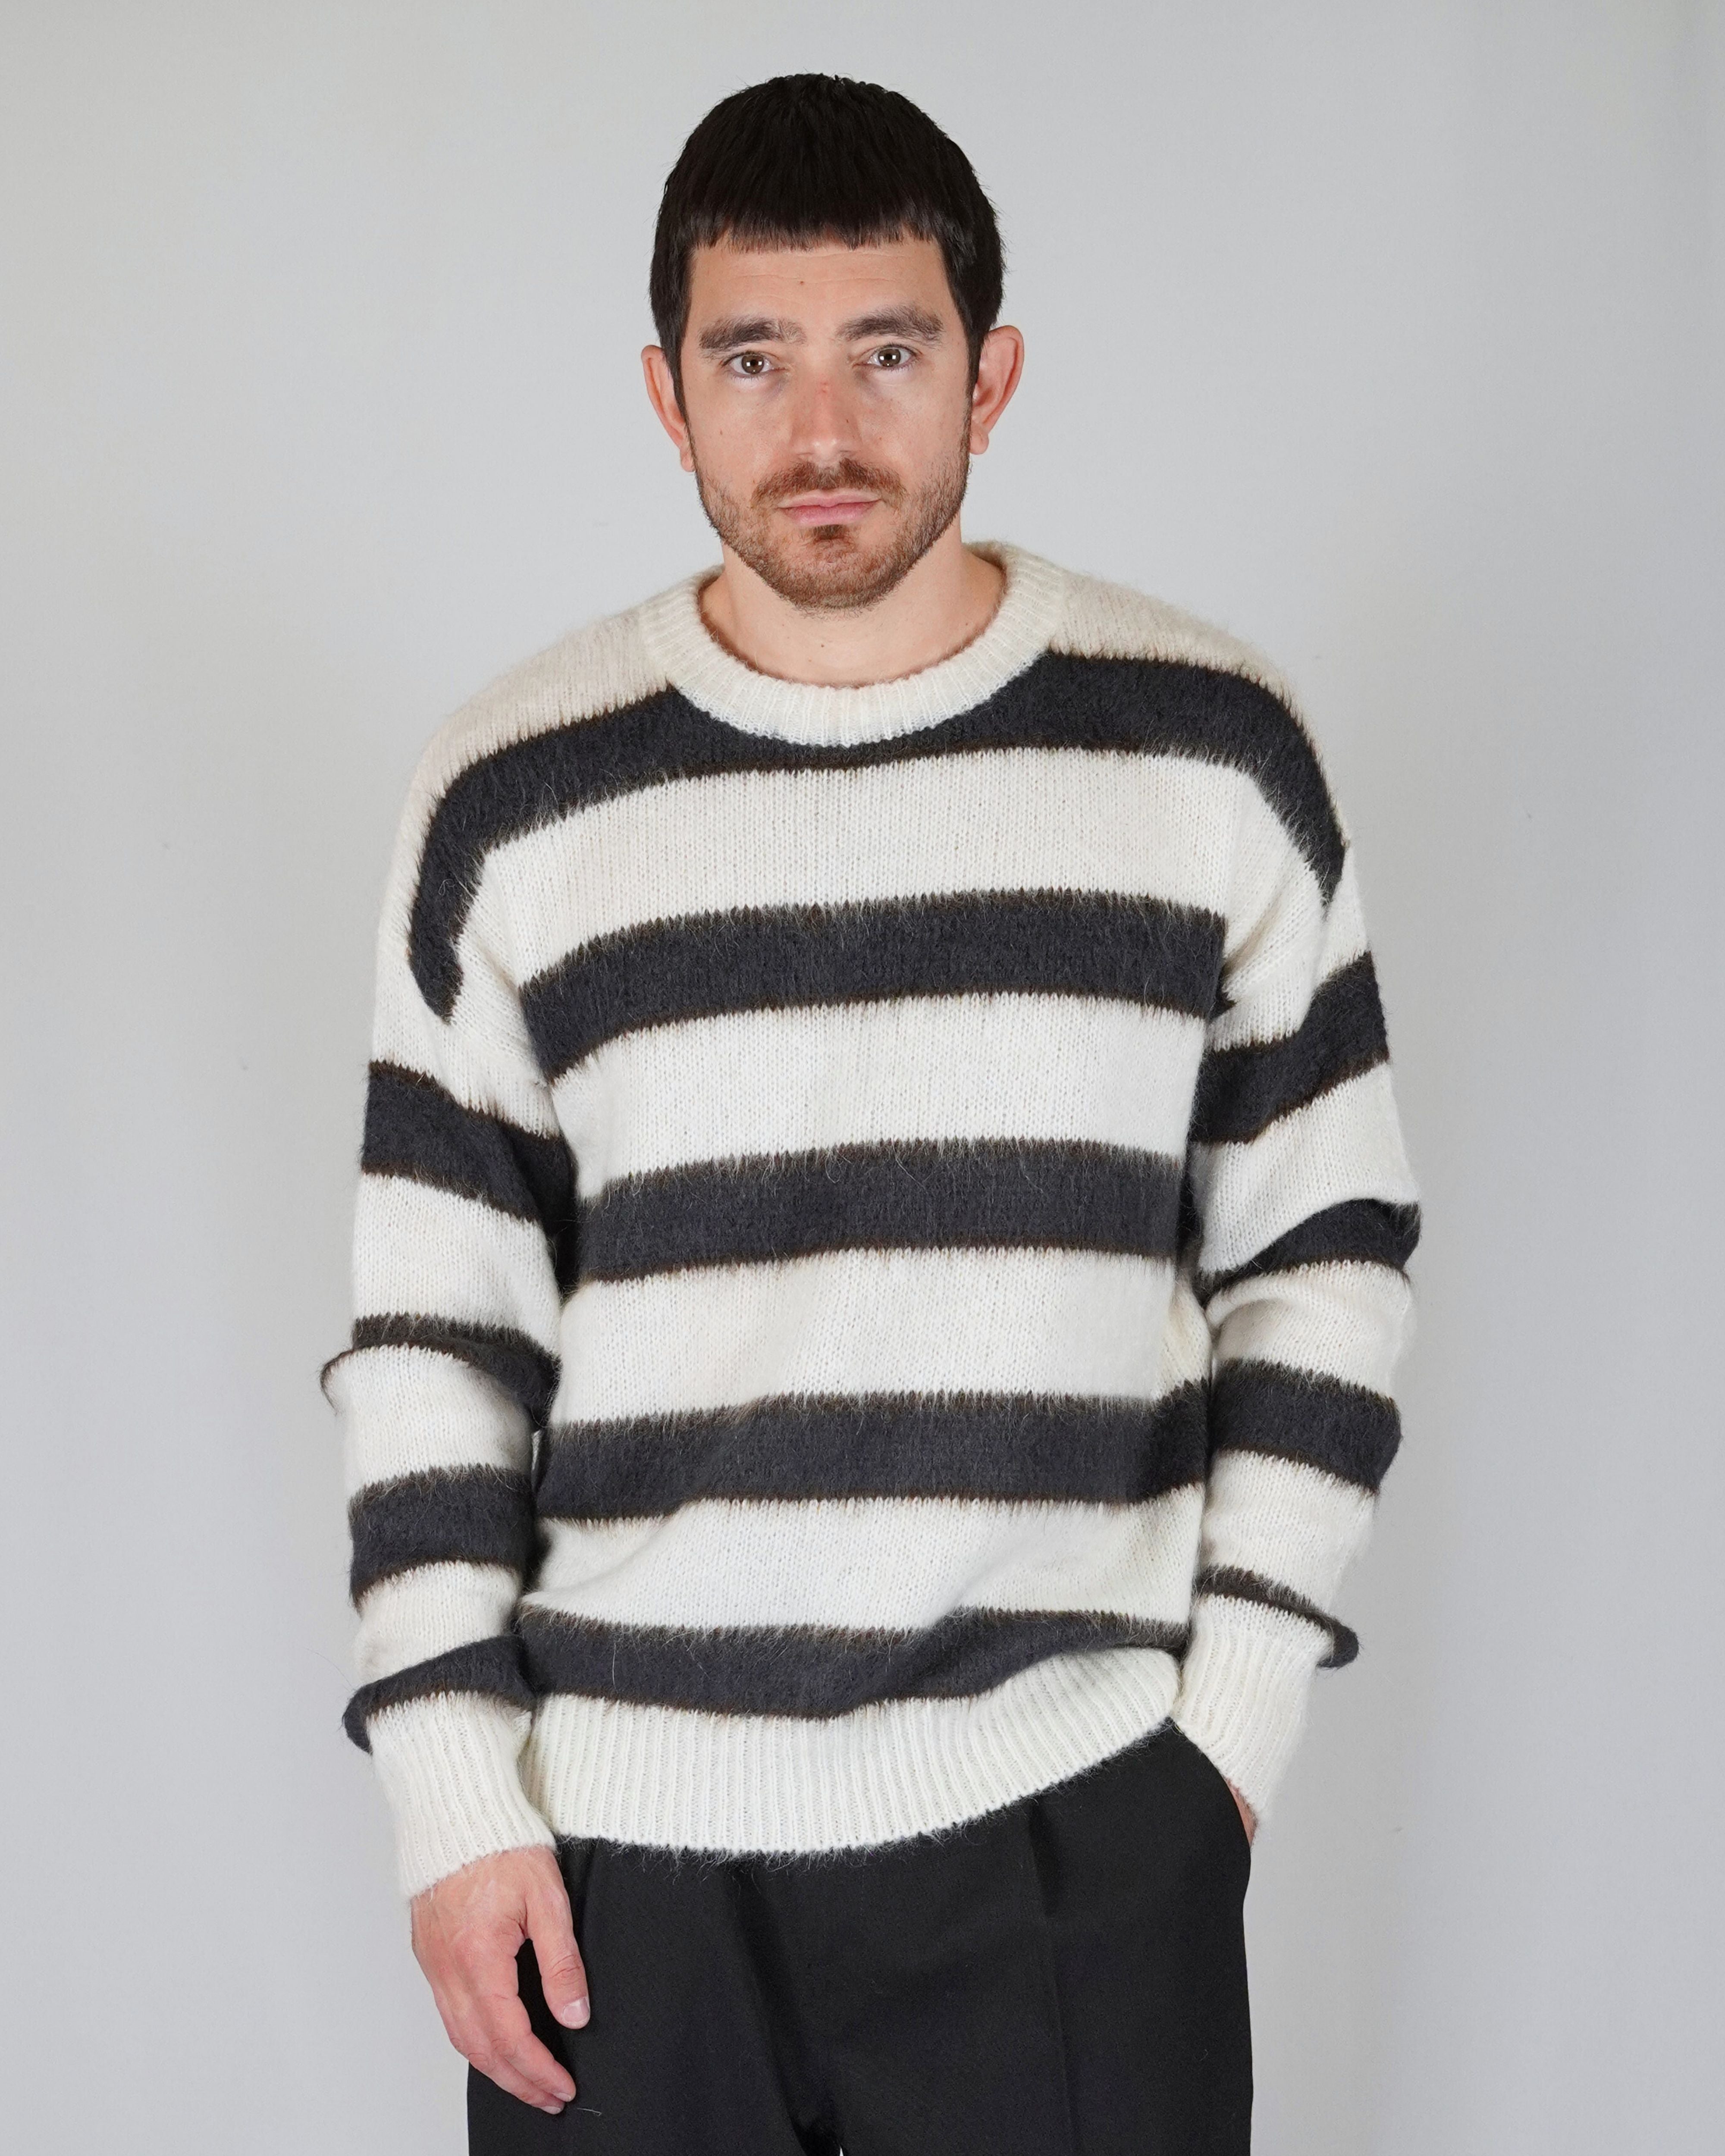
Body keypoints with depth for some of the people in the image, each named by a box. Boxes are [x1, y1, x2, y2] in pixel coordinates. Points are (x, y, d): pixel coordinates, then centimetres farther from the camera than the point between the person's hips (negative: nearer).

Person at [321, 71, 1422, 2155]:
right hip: (615, 1829, 1)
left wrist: (1239, 1702, 0)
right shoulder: (511, 799, 1)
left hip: (1076, 1821, 0)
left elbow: (1323, 1245, 5)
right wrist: (451, 1788, -1)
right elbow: (432, 1329, 4)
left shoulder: (1210, 749, 0)